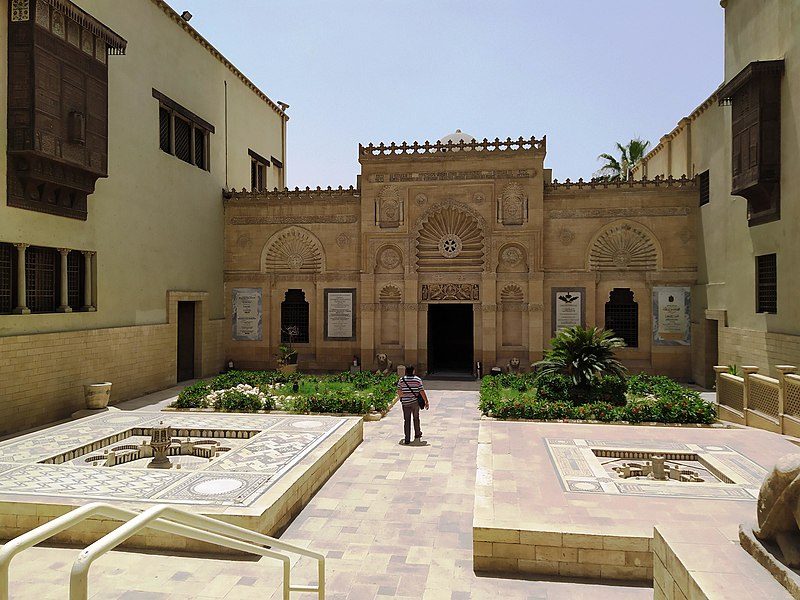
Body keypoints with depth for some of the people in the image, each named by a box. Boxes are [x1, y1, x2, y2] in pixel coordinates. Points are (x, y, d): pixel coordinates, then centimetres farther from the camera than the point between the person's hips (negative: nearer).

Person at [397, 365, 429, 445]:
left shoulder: (401, 380, -3)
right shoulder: (418, 380, -5)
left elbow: (399, 392, -5)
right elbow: (422, 392, -7)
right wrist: (426, 402, -1)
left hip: (405, 403, -1)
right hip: (415, 402, 1)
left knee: (406, 420, 2)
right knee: (416, 418, 20)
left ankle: (407, 439, -1)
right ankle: (417, 434, 37)